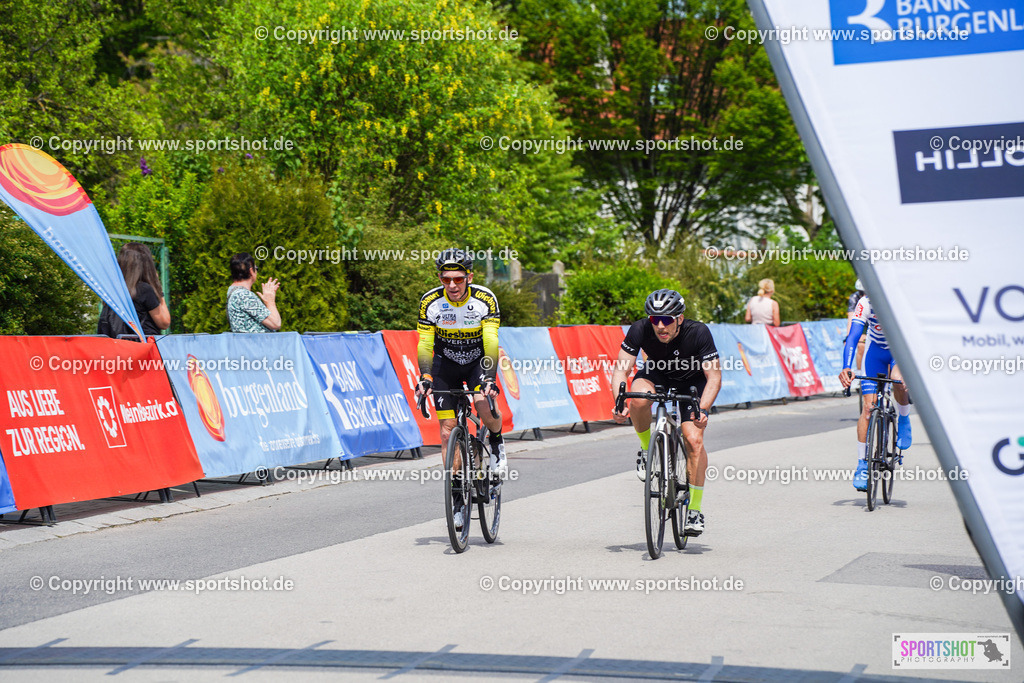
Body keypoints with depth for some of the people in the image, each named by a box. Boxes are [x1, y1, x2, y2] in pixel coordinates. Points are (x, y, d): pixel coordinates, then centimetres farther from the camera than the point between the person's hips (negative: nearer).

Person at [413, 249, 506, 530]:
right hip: (445, 363, 2)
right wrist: (425, 378, -36)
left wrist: (489, 379, -44)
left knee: (484, 404, -32)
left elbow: (491, 343, -30)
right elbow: (424, 345, -20)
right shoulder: (430, 302, -20)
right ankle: (458, 498, 3)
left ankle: (496, 443, 1)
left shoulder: (485, 300, -24)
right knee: (448, 432, -6)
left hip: (479, 361, -2)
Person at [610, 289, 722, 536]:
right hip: (658, 375, 2)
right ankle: (646, 448, -5)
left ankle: (695, 509, -8)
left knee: (693, 439, -19)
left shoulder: (698, 333, -33)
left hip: (692, 382, -1)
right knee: (638, 398, -34)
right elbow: (621, 368, -28)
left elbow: (714, 377, -32)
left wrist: (702, 409, -48)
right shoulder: (640, 330, -29)